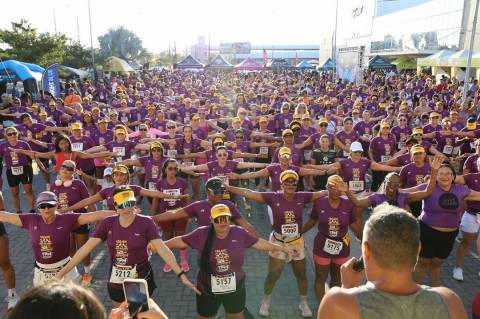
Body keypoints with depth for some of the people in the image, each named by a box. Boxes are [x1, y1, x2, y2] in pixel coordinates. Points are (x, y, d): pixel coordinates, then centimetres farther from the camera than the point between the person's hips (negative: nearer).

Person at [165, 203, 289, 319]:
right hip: (207, 291, -1)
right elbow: (180, 241, -8)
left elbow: (260, 243, -3)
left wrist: (282, 248, 3)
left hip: (235, 290, 1)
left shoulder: (239, 233, -13)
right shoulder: (202, 234, -17)